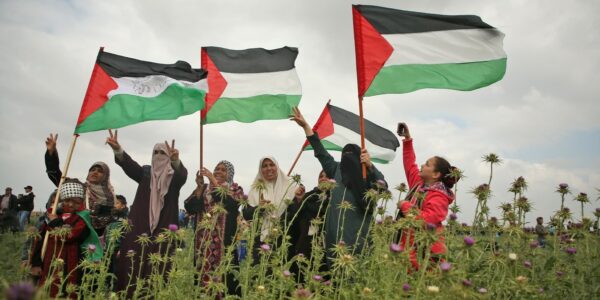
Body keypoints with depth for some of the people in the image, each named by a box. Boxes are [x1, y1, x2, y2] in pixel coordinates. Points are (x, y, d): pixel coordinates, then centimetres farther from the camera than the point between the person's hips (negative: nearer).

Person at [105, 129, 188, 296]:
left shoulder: (175, 176, 7)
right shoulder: (145, 172, 14)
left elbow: (183, 174, -17)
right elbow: (129, 164, -5)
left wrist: (176, 160, -41)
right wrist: (117, 148, -26)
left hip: (163, 227, -2)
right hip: (140, 224, 2)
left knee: (158, 264, -7)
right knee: (134, 261, -6)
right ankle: (130, 294, -2)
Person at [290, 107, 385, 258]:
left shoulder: (367, 175, 3)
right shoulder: (336, 169, 18)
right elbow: (320, 151, 18)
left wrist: (370, 165, -29)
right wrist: (305, 125, 17)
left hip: (357, 234, -4)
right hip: (335, 233, 4)